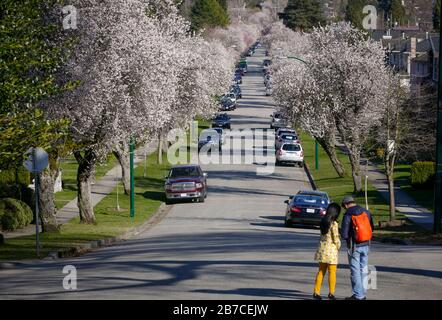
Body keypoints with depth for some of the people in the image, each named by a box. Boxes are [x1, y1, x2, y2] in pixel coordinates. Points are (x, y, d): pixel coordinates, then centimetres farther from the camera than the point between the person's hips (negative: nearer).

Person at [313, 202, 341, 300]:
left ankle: (316, 292, 11)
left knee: (321, 271, 12)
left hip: (322, 248, 7)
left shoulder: (323, 222, 7)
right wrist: (338, 247, 5)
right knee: (332, 272, 3)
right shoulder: (334, 223, -15)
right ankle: (331, 293, 5)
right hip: (331, 249, -7)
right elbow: (336, 238, -13)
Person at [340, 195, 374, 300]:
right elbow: (372, 228, 11)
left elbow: (344, 235, -15)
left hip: (354, 246, -5)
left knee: (355, 271, 1)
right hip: (366, 245, 5)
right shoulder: (366, 212, 3)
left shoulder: (348, 215, -13)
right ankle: (363, 294, 17)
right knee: (363, 270, 13)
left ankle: (357, 295, 1)